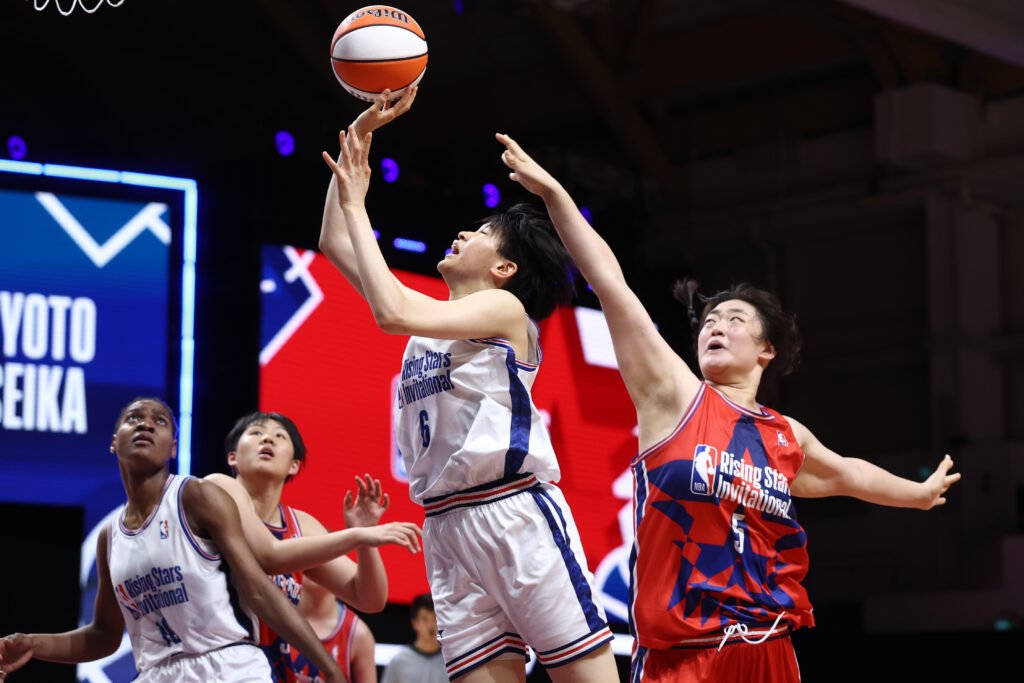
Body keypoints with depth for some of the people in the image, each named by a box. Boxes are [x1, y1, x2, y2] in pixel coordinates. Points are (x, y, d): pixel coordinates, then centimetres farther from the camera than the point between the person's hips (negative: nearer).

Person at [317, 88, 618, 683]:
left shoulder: (505, 309, 1)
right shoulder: (436, 318, 22)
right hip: (447, 523, 7)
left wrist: (356, 204, -5)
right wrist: (359, 136, 17)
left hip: (515, 510, -7)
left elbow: (393, 312, -16)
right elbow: (335, 244, 23)